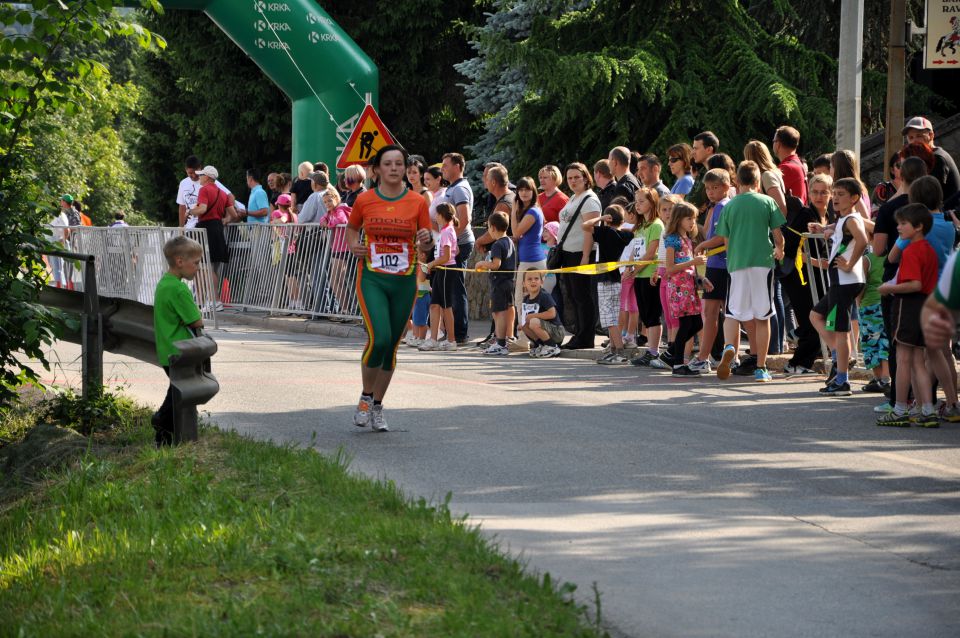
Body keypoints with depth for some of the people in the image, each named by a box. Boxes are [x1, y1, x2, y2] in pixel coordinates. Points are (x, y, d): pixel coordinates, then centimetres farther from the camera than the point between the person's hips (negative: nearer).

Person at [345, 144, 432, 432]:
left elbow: (426, 243, 7)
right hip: (371, 278, -2)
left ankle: (377, 407, 22)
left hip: (404, 281, 2)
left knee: (392, 345, 6)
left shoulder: (417, 202, 1)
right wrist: (353, 246, -4)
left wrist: (426, 239, -16)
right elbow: (352, 228, 16)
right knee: (379, 338, -18)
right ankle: (366, 397, 6)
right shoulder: (364, 200, 0)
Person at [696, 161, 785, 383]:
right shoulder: (767, 202, 2)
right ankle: (761, 368, 3)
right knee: (762, 317, 4)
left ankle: (729, 347, -21)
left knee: (734, 314, 8)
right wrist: (779, 250, 21)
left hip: (737, 264, 1)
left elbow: (725, 240, 7)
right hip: (762, 262, -1)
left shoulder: (730, 206, 6)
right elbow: (777, 235, 2)